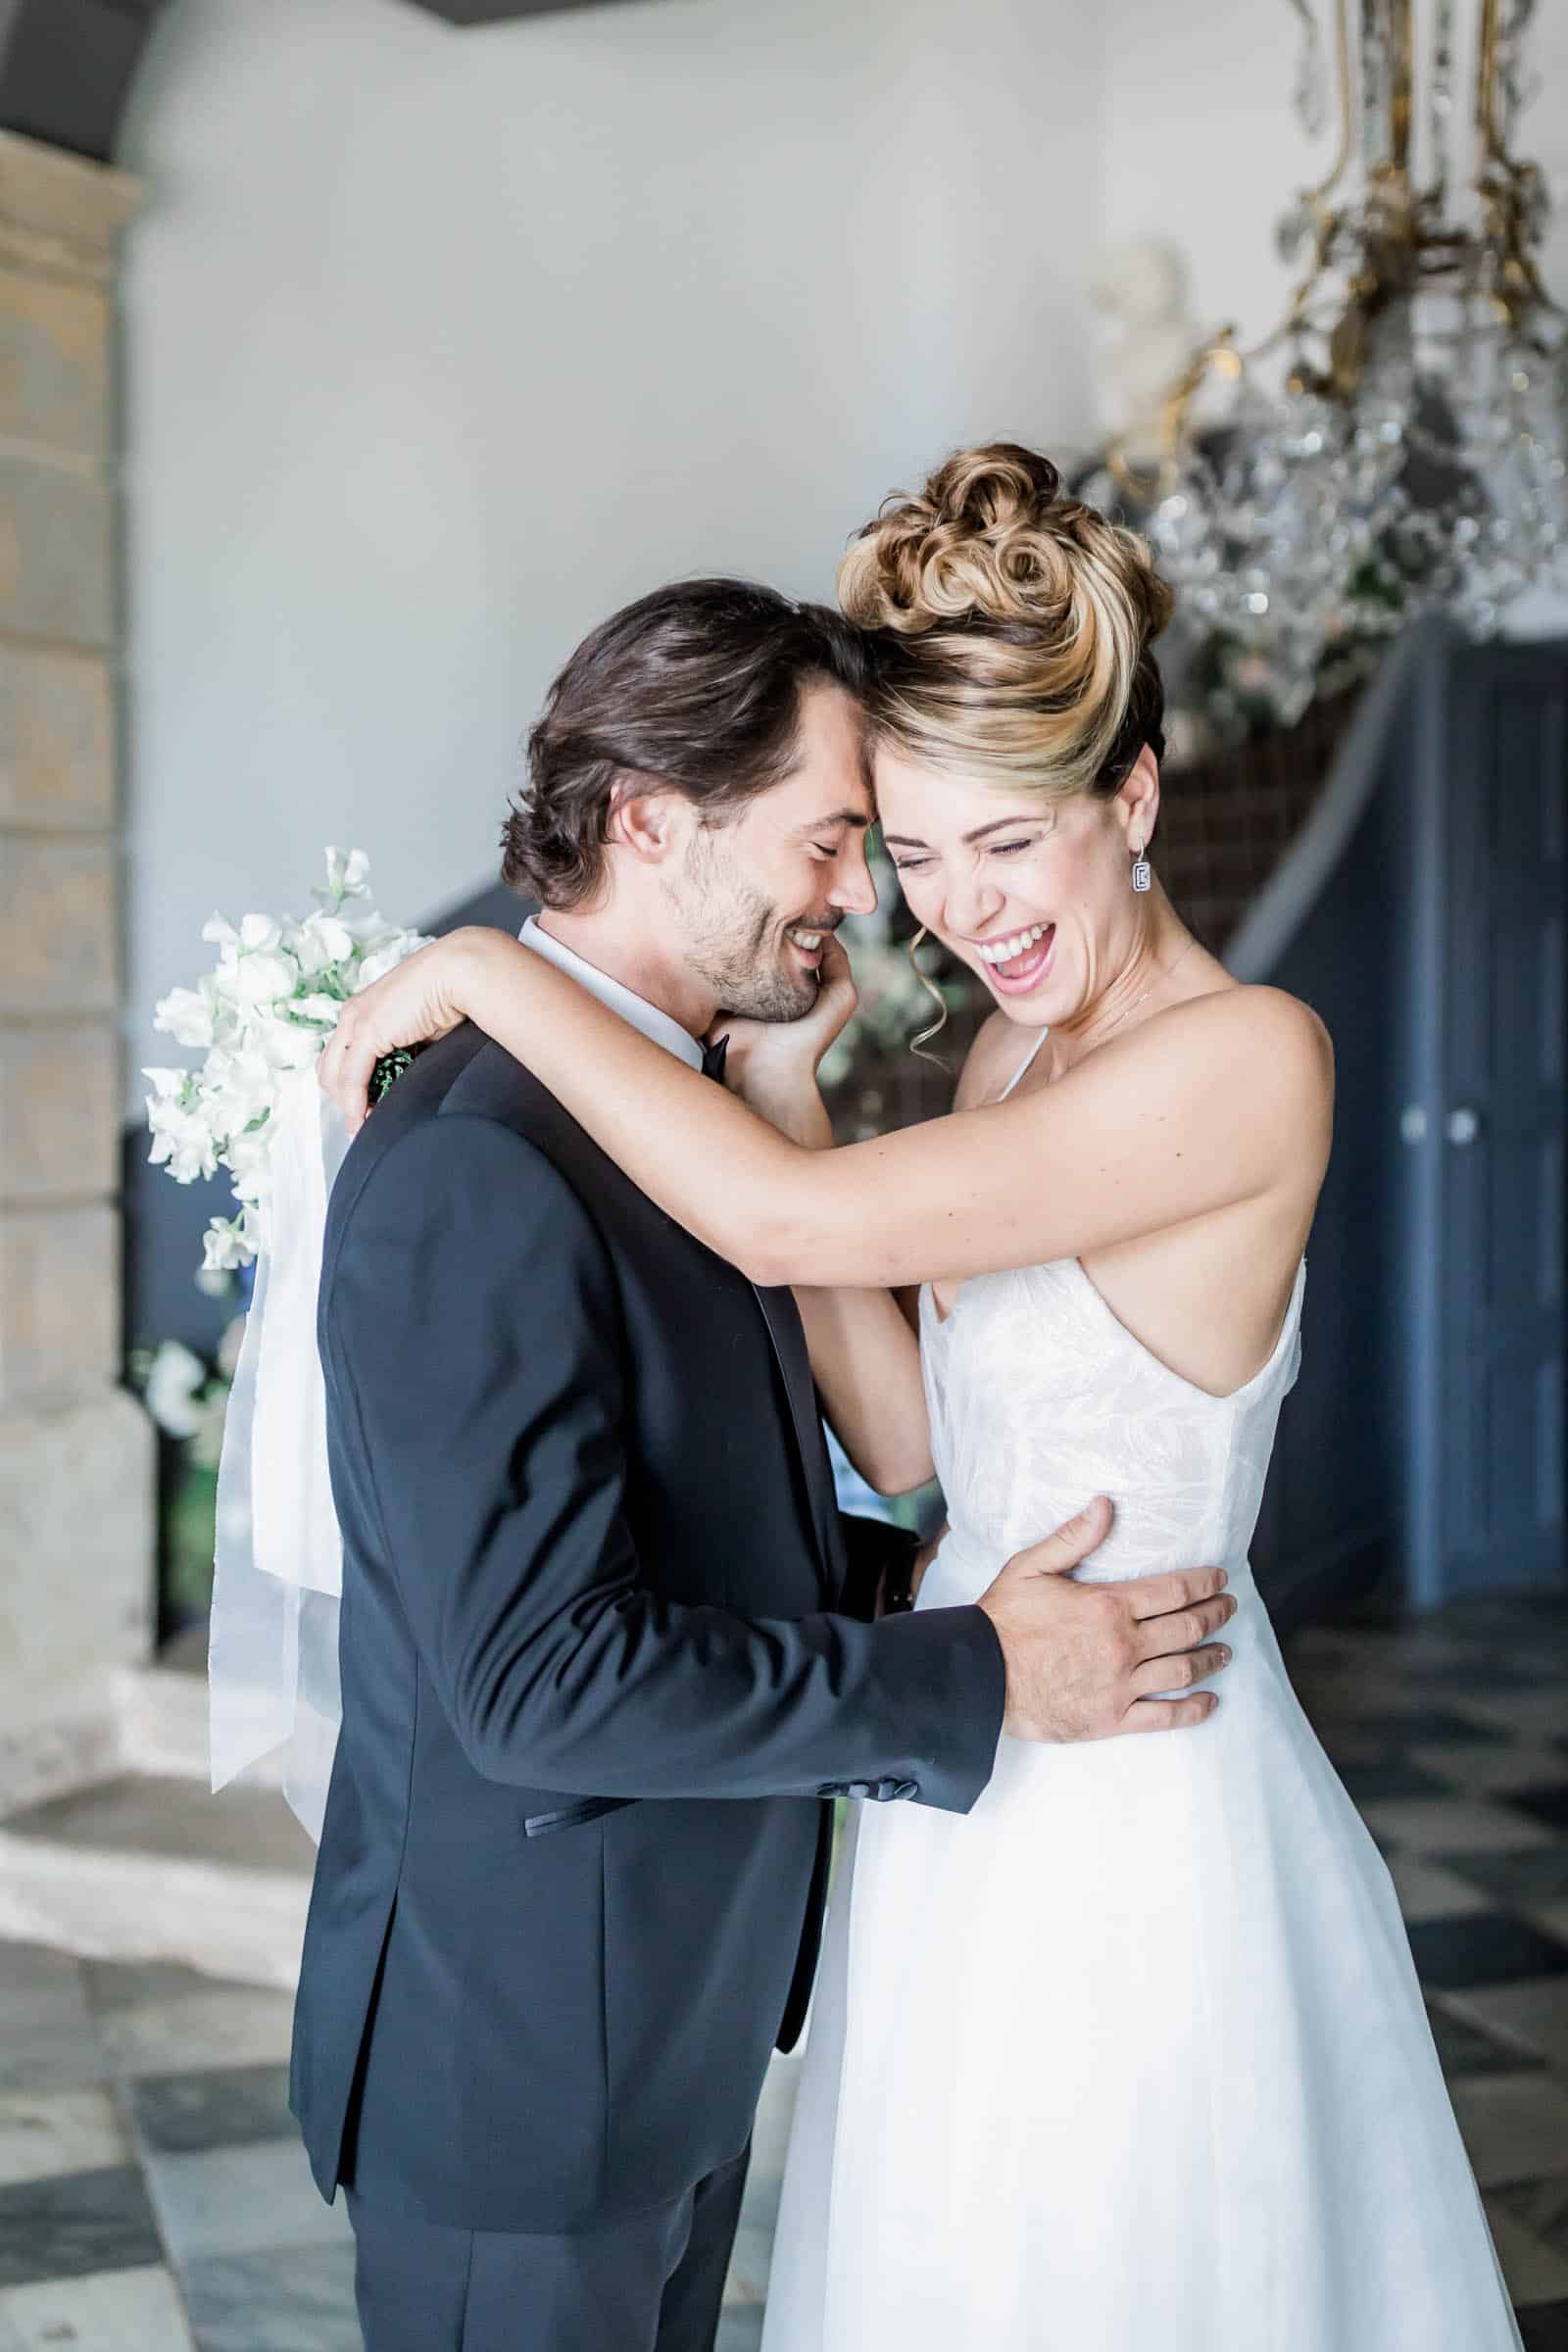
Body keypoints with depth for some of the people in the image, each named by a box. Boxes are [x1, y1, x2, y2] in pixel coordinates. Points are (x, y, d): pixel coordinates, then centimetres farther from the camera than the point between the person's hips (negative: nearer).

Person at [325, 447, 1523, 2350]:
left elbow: (794, 1226, -29)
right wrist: (776, 1085, -4)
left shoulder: (1247, 1059, -23)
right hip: (977, 1788, 8)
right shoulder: (1014, 1051, 5)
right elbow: (912, 1442, 3)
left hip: (1135, 1819, -8)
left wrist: (489, 971, -20)